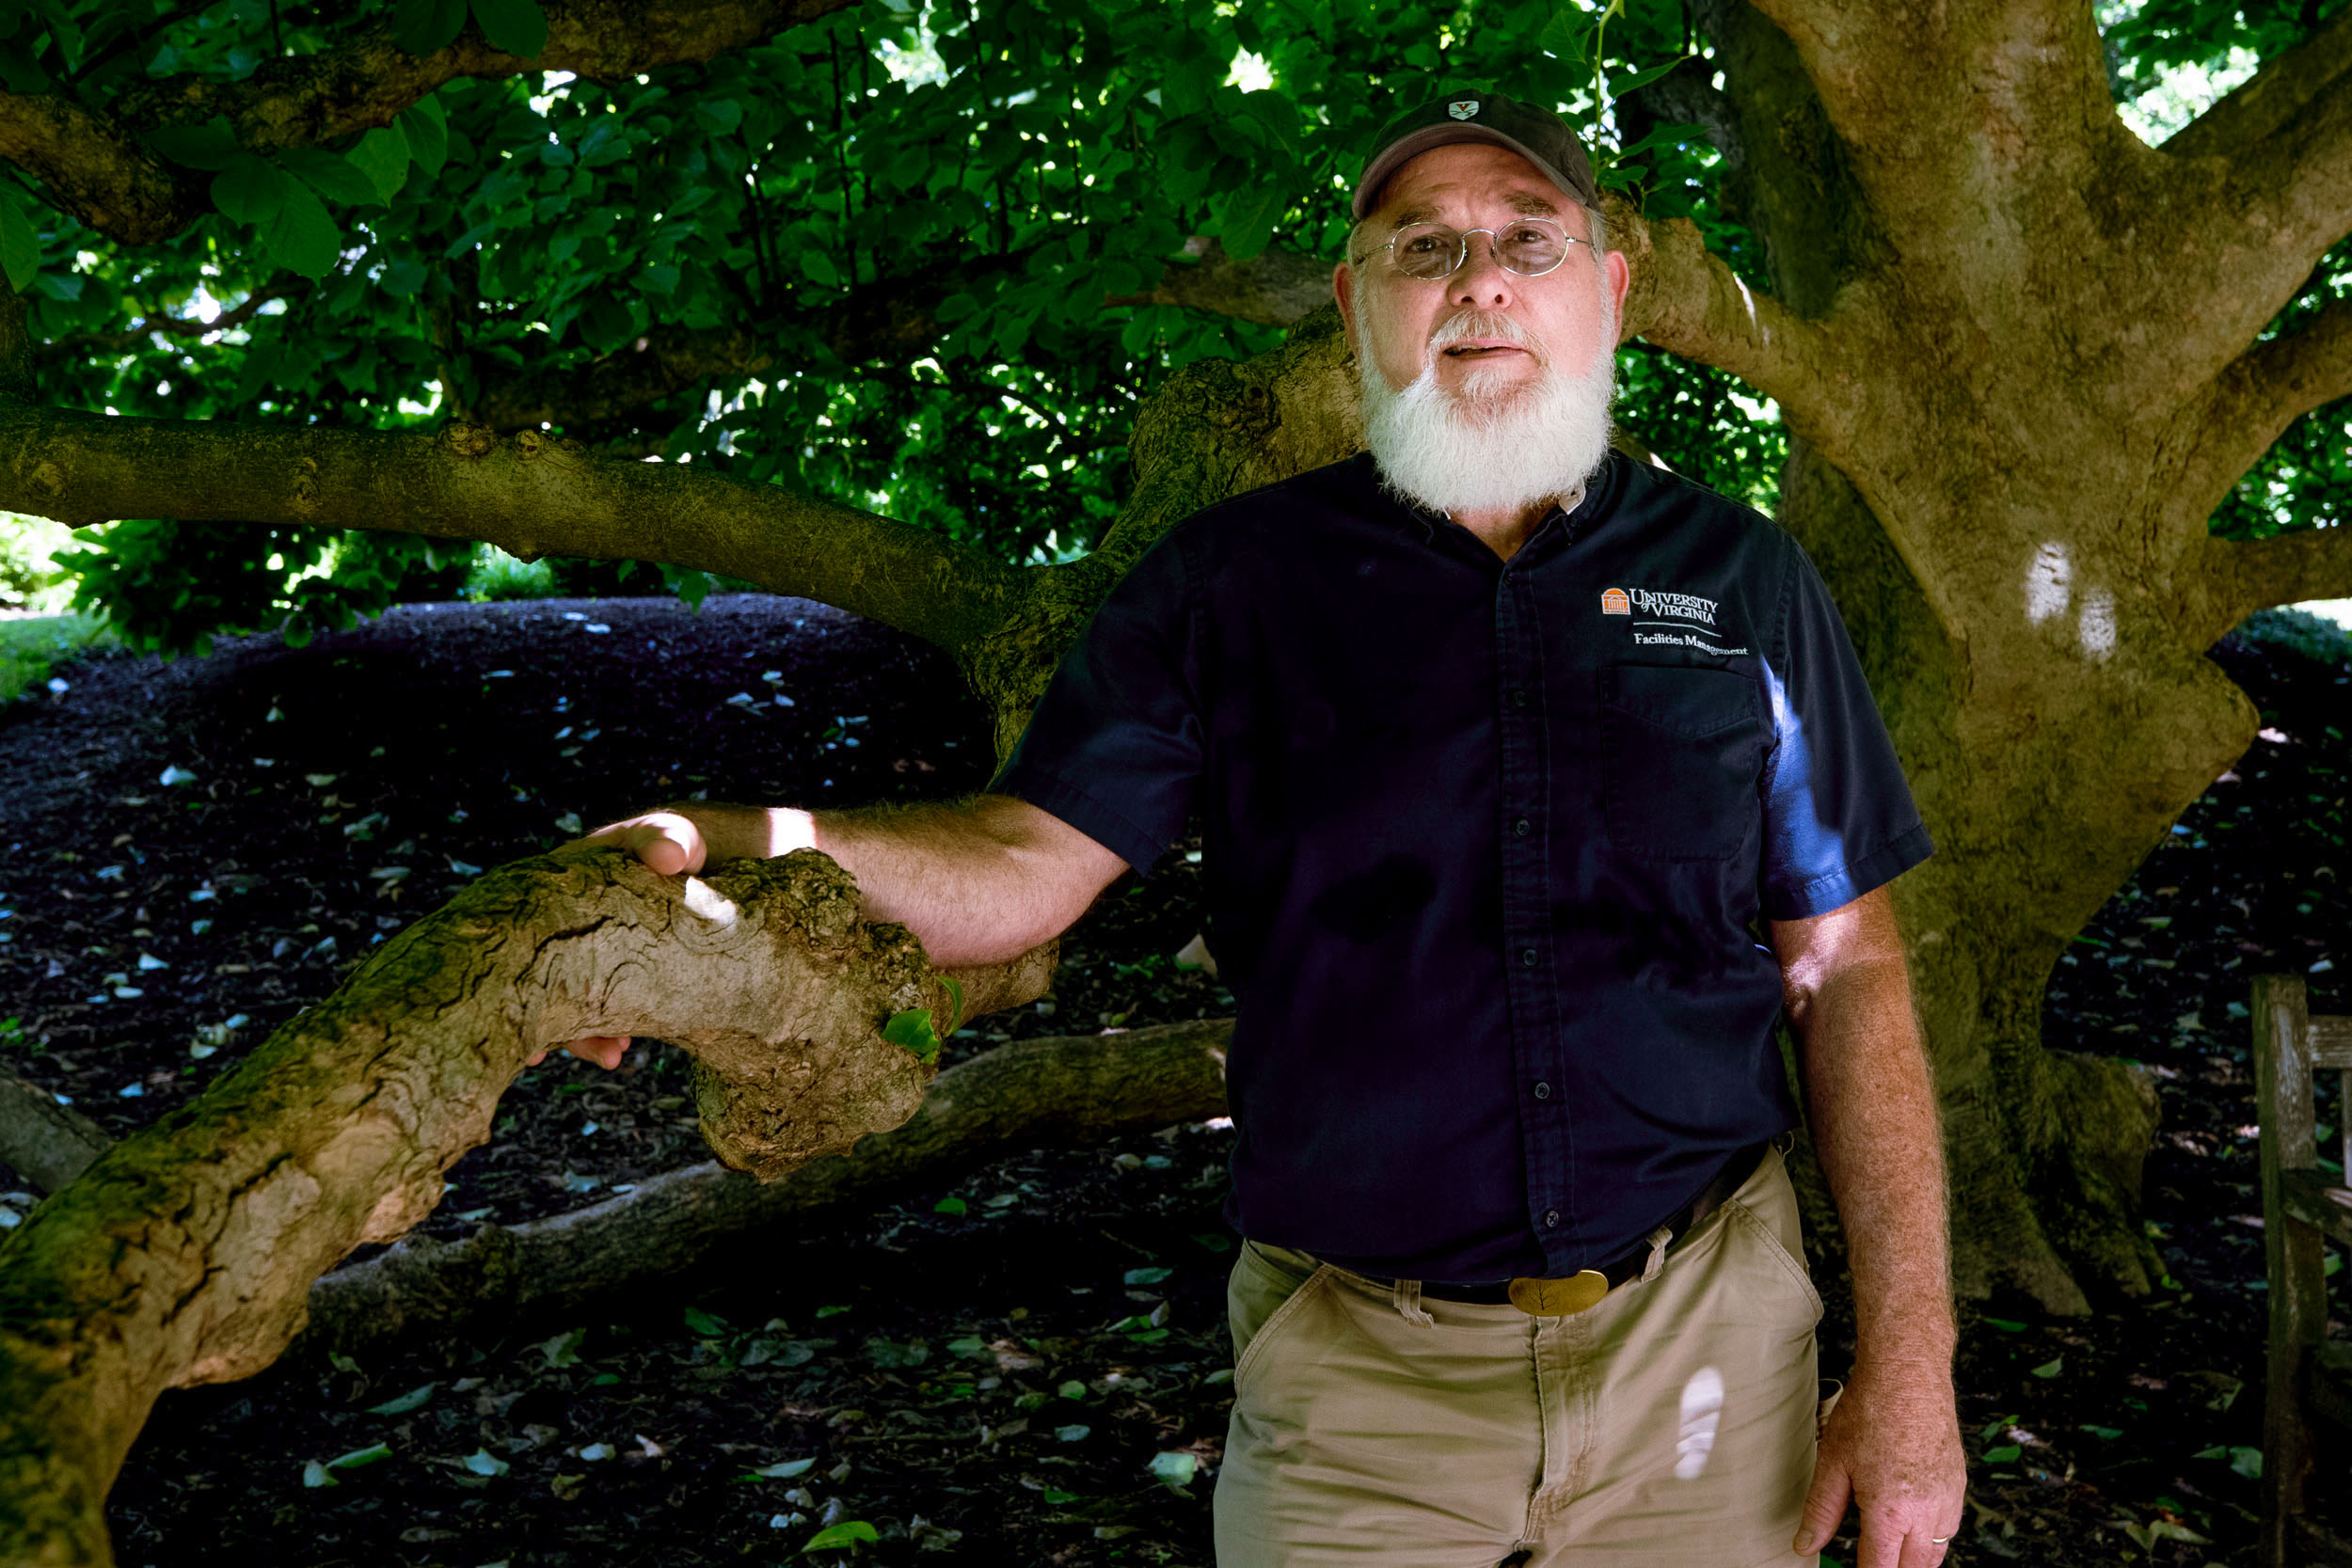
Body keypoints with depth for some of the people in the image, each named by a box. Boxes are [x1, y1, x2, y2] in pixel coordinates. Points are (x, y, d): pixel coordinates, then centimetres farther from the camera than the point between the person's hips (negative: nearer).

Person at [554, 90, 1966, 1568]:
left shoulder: (1745, 583, 3)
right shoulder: (1233, 581, 1)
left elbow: (1848, 970, 4)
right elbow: (1028, 861, -6)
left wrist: (1908, 1362, -2)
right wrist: (723, 848, -26)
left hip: (1697, 1338, 1)